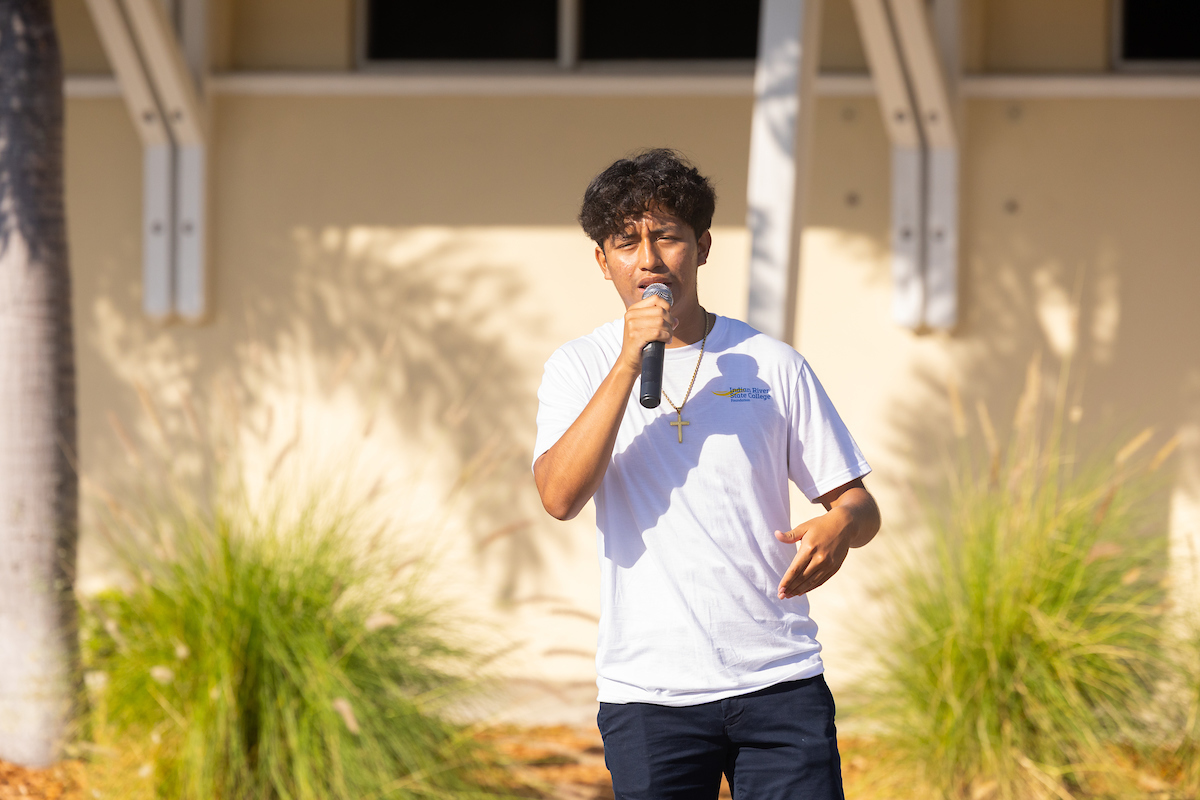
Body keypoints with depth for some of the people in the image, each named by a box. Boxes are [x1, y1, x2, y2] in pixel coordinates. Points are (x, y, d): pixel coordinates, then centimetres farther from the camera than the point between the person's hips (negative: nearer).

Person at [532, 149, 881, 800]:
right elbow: (561, 495, -12)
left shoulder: (771, 365, 8)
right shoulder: (579, 367, 5)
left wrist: (839, 527, -14)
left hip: (778, 679, 1)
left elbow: (858, 503, 10)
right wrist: (630, 361, -16)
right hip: (648, 691, 0)